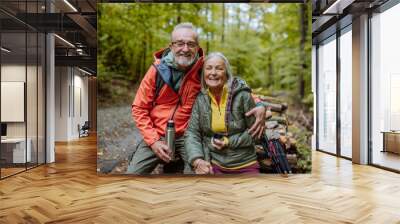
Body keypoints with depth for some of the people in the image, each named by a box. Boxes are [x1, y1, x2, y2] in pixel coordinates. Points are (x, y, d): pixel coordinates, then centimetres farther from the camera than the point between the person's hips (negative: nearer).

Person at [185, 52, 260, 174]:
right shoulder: (200, 99, 0)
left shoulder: (242, 95, -9)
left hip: (245, 165, -1)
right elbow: (191, 132, -2)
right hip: (213, 164, 2)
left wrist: (229, 142, -13)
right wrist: (197, 160, -17)